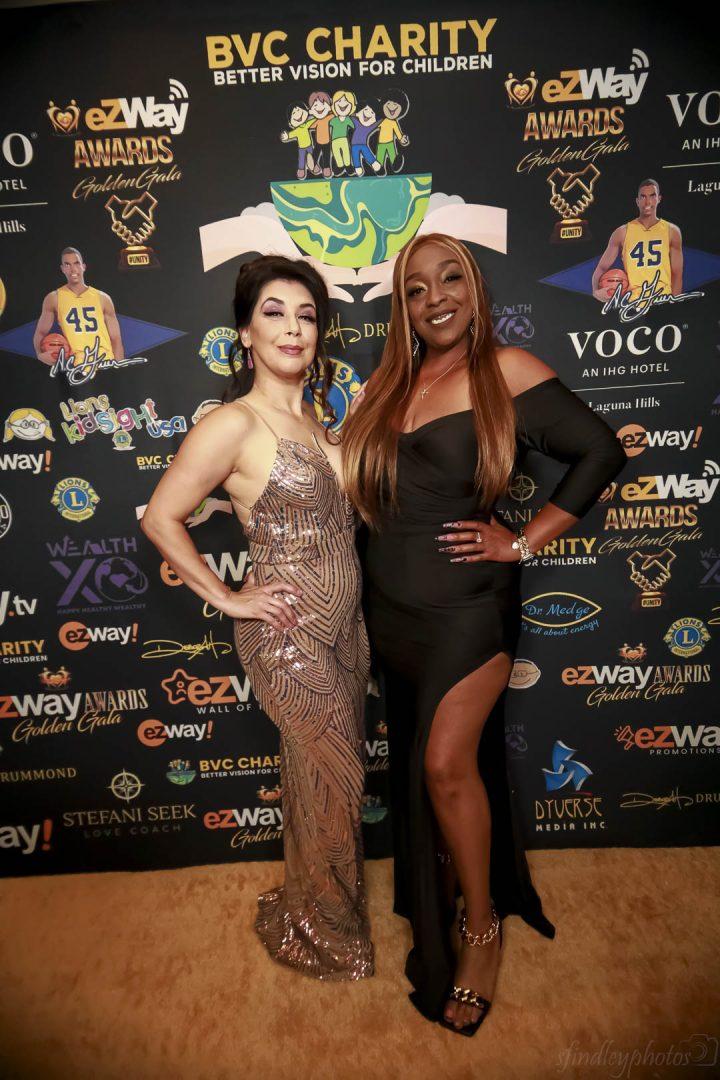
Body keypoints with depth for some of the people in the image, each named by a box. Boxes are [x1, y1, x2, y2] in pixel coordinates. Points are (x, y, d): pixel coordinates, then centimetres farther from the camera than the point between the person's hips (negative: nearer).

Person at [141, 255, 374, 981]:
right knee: (331, 780, 7)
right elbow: (161, 518, -13)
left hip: (344, 626, 7)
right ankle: (321, 931, 35)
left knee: (330, 777, 20)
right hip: (288, 635, -7)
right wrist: (227, 599, -12)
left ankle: (317, 907, 45)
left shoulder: (317, 420, 8)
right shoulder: (234, 423, -15)